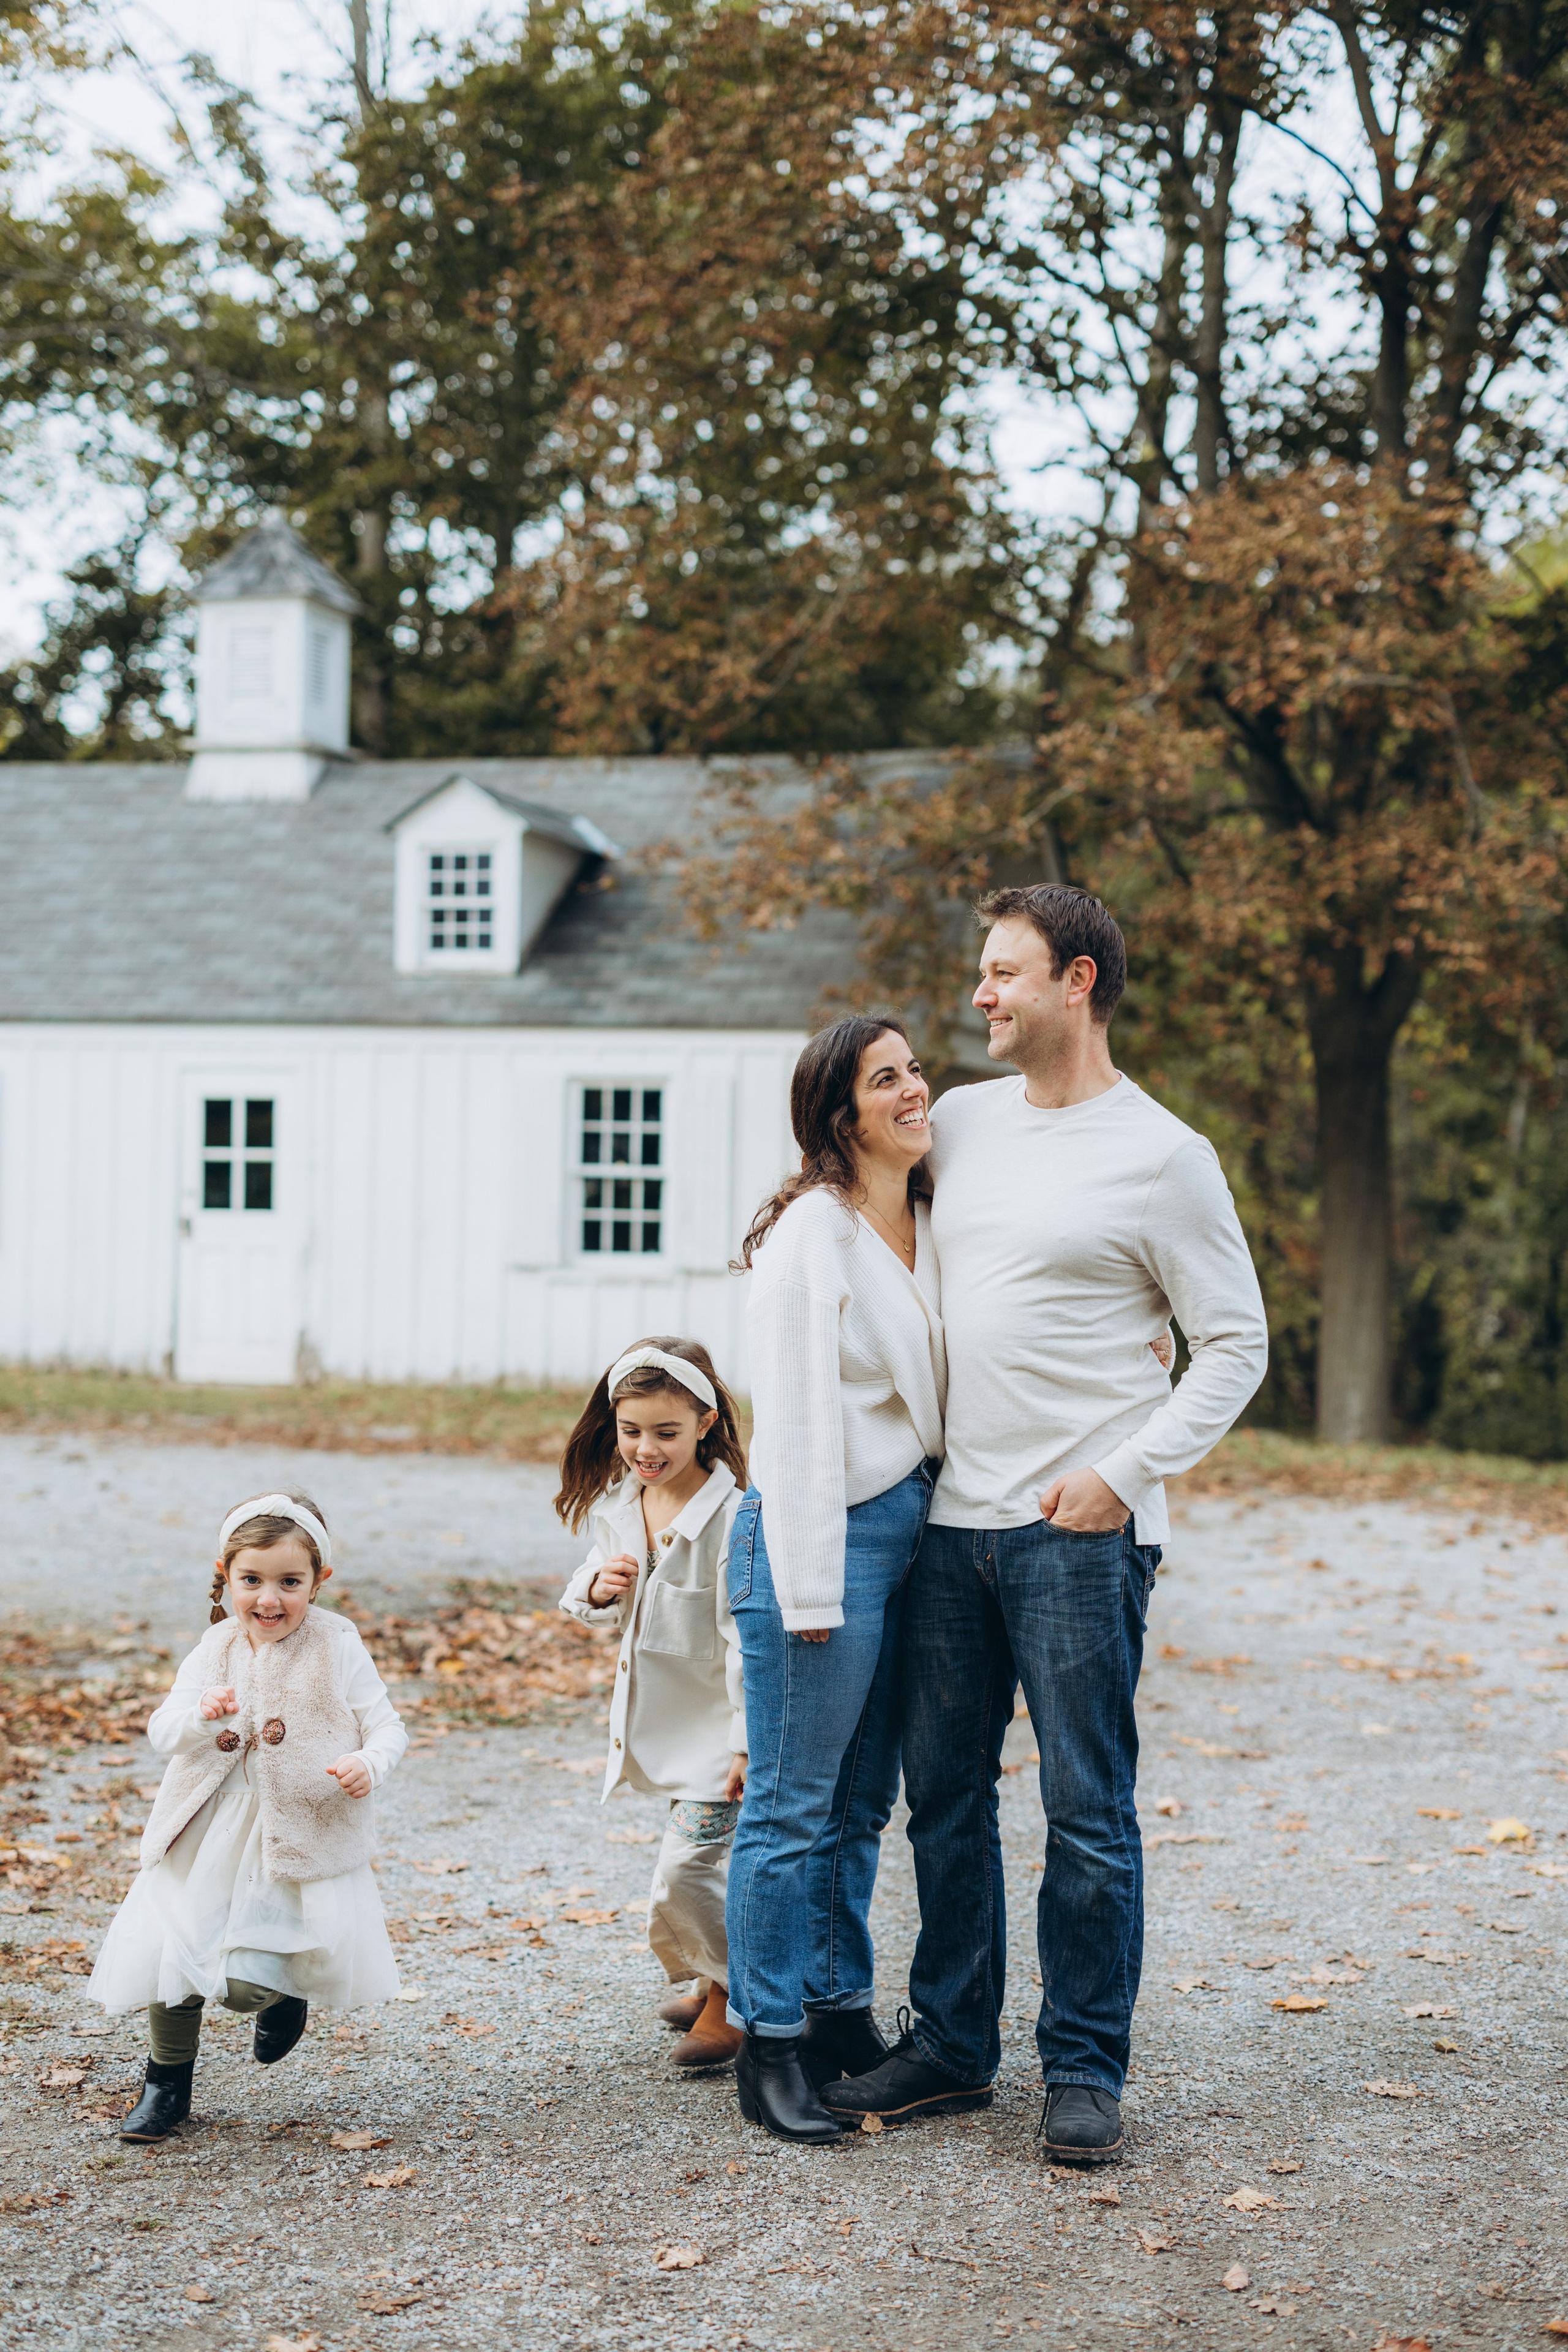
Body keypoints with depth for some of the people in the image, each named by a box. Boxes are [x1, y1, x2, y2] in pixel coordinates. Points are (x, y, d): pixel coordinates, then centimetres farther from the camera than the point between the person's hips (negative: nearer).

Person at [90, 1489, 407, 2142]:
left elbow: (385, 1727, -5)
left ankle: (287, 1988, 28)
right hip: (205, 1842, 4)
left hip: (300, 1843, -3)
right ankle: (167, 2087, 31)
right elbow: (161, 1732, -5)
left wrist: (369, 1763, -27)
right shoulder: (215, 1651, 1)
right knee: (168, 1962, 6)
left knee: (246, 1982, -11)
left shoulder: (338, 1650, -7)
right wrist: (201, 1714, -26)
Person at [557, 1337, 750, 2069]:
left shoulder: (730, 1519, -20)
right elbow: (588, 1607, 14)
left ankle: (731, 1998, 10)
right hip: (663, 1726, 7)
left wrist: (747, 1744, -20)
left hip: (718, 1727, -7)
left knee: (682, 1876, -10)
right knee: (700, 1868, 18)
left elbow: (748, 1638, -20)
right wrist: (599, 1589, -10)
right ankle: (717, 1980, 38)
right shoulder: (616, 1507, 1)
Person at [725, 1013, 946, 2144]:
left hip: (912, 1527, 8)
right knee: (792, 1806, -1)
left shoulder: (928, 1226, 12)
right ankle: (769, 2049, 8)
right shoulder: (809, 1233, -12)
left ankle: (843, 2013, 26)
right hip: (825, 1537, -8)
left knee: (863, 1801, 15)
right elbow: (797, 1418, -14)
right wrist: (808, 1589, -16)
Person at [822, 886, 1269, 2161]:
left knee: (1088, 1809, 1)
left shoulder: (1163, 1155, -5)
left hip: (1083, 1533, -6)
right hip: (948, 1523, 6)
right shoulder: (960, 1123, 11)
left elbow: (1236, 1346, -4)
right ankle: (951, 2044, 25)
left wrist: (1123, 1473, -12)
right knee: (944, 1799, 12)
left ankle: (1086, 2068, 13)